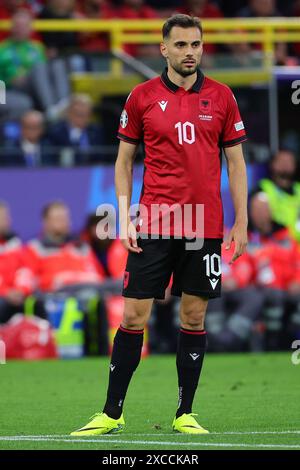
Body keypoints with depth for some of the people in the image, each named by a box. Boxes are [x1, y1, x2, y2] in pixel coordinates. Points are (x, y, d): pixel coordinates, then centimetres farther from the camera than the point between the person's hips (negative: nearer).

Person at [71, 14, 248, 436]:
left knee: (194, 317, 5)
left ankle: (185, 414, 13)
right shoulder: (142, 97, 2)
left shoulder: (221, 97, 4)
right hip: (153, 226, -1)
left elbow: (236, 162, 8)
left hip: (205, 227, 1)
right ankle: (112, 413, 5)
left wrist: (241, 223, 3)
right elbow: (124, 160, 8)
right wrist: (125, 218, -1)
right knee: (134, 316, -2)